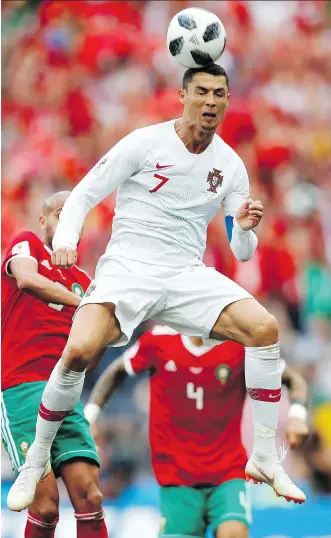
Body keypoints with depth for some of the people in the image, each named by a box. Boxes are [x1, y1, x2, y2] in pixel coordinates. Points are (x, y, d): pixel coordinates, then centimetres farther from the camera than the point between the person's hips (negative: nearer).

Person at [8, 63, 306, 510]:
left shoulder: (230, 165, 7)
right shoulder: (145, 143, -5)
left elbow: (242, 252, 10)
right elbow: (84, 195, -2)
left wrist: (246, 229, -14)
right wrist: (65, 240, -20)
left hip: (188, 275, 4)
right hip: (128, 268, -4)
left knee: (264, 328, -19)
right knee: (79, 350, -29)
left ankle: (264, 459, -8)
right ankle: (36, 462, -8)